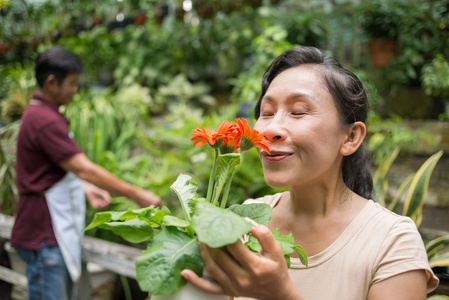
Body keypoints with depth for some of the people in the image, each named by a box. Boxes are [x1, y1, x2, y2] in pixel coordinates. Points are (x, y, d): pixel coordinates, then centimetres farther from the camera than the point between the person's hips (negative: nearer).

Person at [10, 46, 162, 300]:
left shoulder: (40, 113, 13)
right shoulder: (45, 121, -21)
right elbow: (84, 168, -25)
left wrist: (86, 187, 3)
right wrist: (136, 194, -20)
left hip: (58, 228, 10)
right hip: (45, 231, -10)